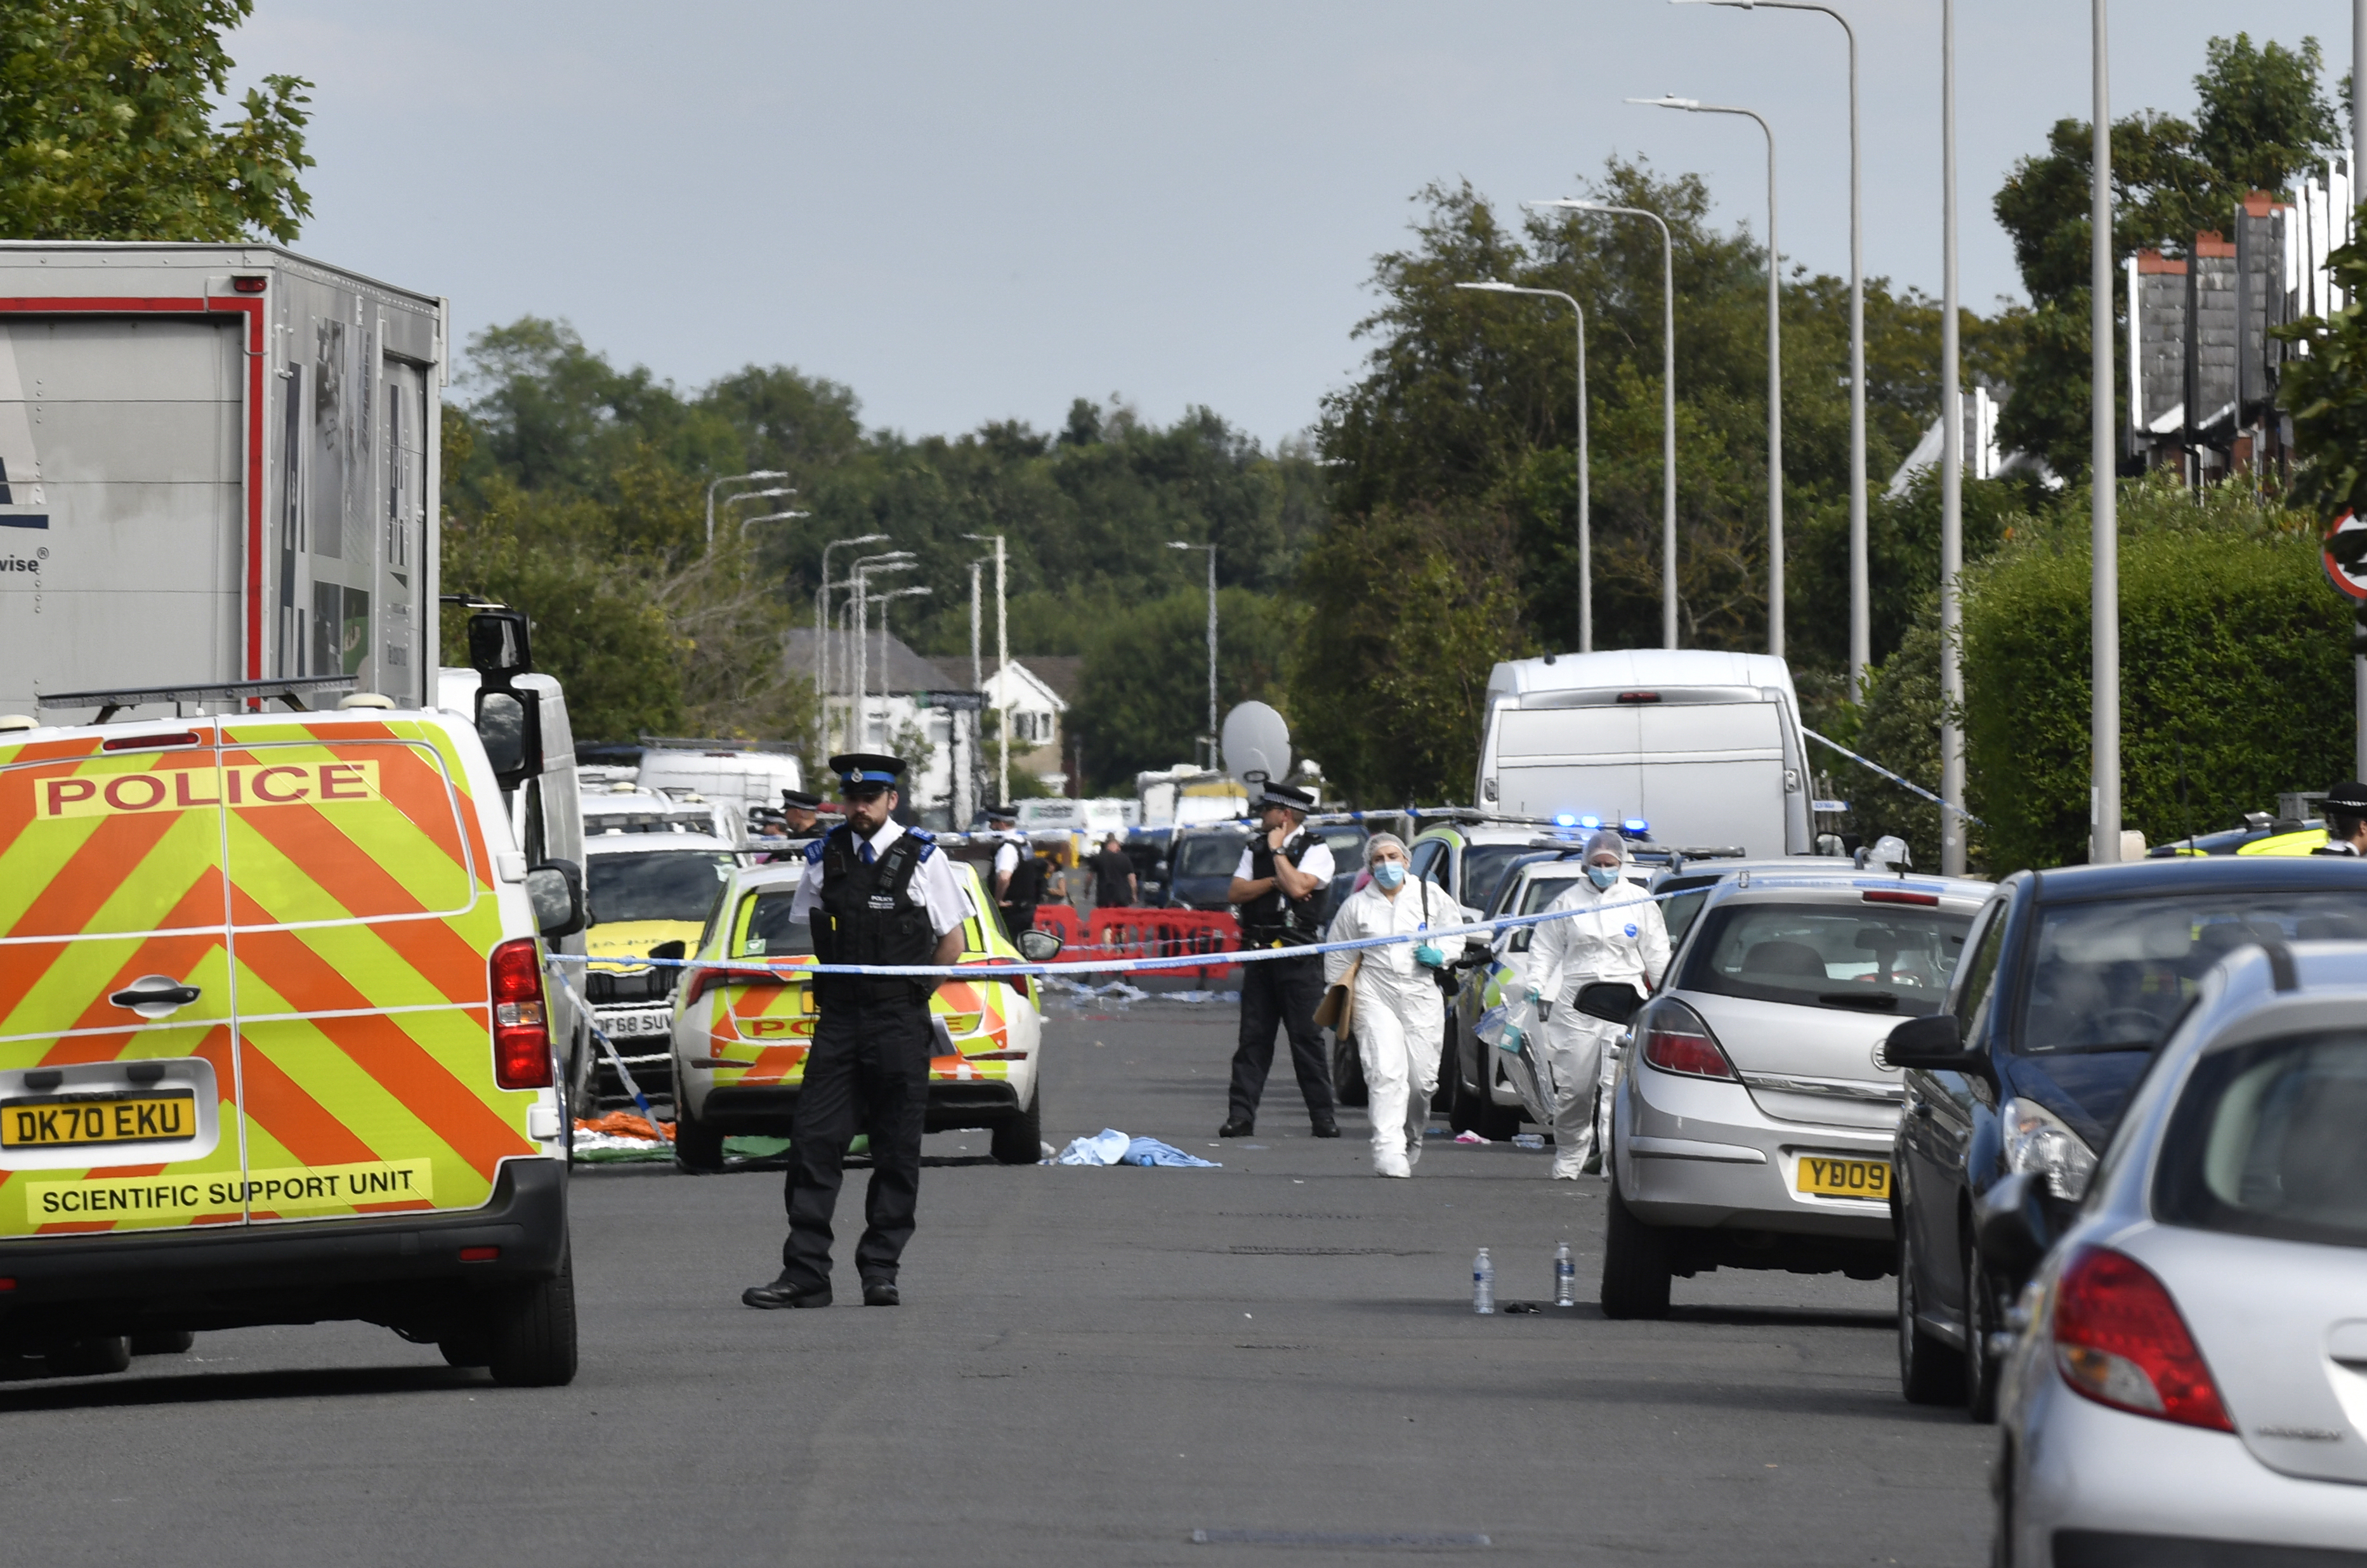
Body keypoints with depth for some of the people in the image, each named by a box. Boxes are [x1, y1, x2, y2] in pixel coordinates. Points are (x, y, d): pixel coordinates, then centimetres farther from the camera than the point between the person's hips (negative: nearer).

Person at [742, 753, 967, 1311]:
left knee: (896, 1153, 2)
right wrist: (826, 990, 12)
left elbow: (952, 942, 6)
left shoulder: (921, 857, 0)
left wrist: (915, 995, 5)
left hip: (900, 1023, -3)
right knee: (814, 1143, -4)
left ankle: (880, 1271, 9)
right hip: (838, 1019, 3)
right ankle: (805, 1275, -3)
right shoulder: (824, 858, 8)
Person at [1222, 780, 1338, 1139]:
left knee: (1306, 1036, -4)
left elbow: (1298, 887, -18)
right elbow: (1235, 892, 5)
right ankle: (1241, 1115, 1)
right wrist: (1273, 882, -8)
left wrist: (1278, 852, -8)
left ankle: (1323, 1116, 0)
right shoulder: (1256, 848, 15)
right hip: (1259, 950, 5)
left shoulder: (1316, 850, -1)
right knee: (1253, 1037, 3)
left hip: (1299, 954, -5)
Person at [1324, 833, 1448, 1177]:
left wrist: (1440, 956, 0)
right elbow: (1338, 955, 15)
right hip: (1375, 996, -2)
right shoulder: (1356, 906, 6)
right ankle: (1389, 1152, -23)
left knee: (1422, 1080, 1)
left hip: (1422, 996, 2)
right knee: (1387, 1073, -17)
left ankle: (1411, 1143, 26)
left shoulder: (1429, 896, 8)